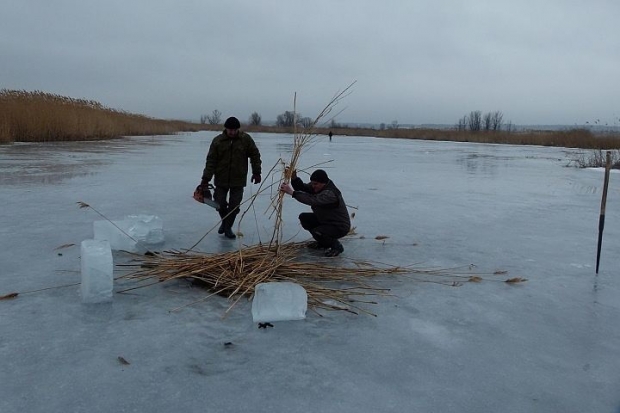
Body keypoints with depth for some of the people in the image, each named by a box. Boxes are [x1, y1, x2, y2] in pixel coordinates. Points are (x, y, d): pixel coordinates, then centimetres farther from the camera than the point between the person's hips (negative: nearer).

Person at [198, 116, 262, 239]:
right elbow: (211, 161, -6)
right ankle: (225, 221, 35)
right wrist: (206, 179, -10)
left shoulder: (246, 139, -6)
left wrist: (256, 172, 0)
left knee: (234, 206, 2)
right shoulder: (217, 141, -6)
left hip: (238, 180, 0)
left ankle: (228, 227, 19)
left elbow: (255, 155, 3)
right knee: (220, 203, 6)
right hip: (221, 179, 1)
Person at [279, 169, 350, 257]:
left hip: (340, 226, -10)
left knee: (317, 233, -31)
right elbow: (303, 187, -7)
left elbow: (313, 200, -46)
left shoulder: (331, 193, -33)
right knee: (303, 217, 3)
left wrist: (292, 192, -48)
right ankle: (323, 243, 15)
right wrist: (294, 178, -27)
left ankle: (337, 246, -2)